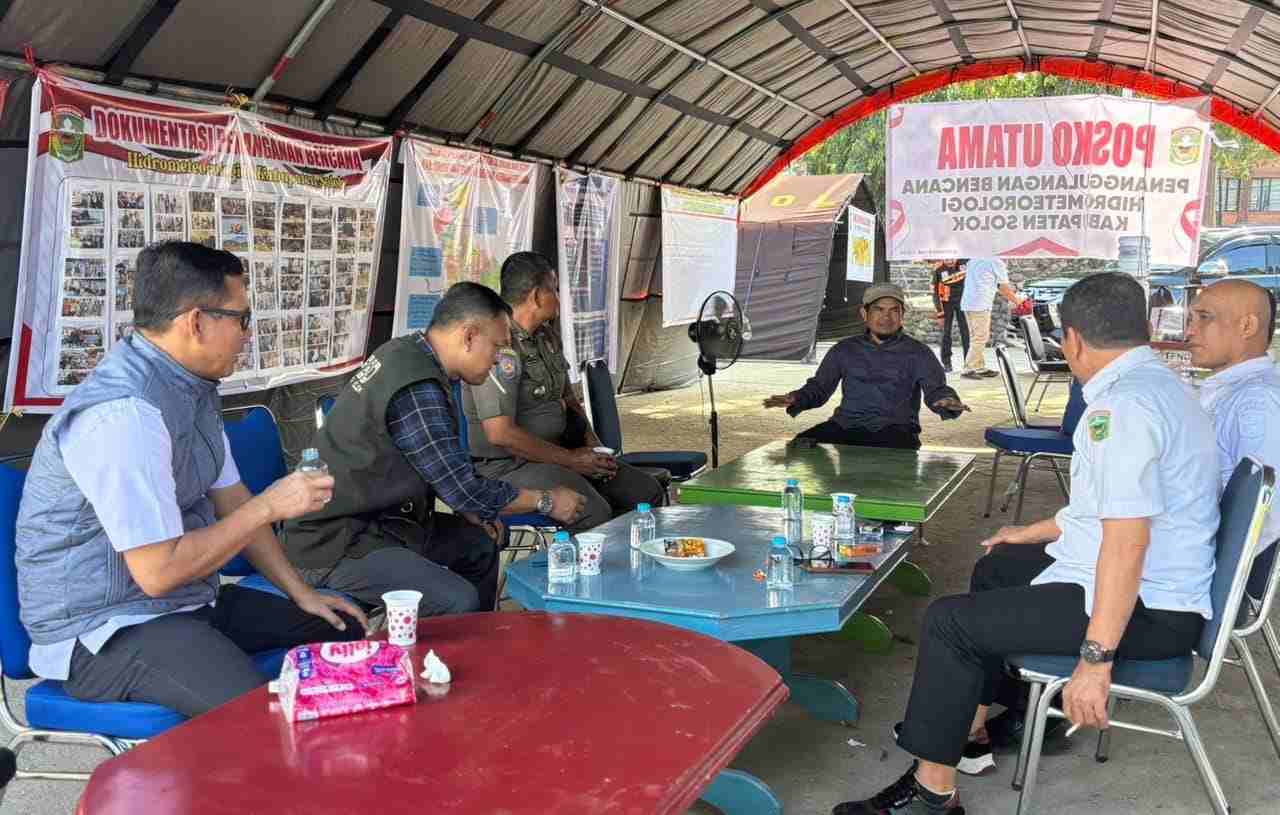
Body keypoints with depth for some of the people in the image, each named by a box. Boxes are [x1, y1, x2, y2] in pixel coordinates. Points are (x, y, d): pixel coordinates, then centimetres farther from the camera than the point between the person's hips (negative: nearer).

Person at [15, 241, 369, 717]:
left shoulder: (193, 387, 4)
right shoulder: (125, 414, -26)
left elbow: (230, 500, 13)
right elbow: (158, 571, -25)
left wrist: (301, 593, 9)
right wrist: (270, 506, -16)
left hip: (189, 602, 10)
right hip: (105, 632, -10)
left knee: (348, 633, 7)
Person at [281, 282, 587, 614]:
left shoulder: (405, 351, 5)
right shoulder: (417, 392, -24)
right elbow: (465, 488, -19)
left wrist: (471, 507, 8)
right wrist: (547, 501, -6)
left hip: (377, 519, 10)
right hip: (335, 547, -10)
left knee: (480, 544, 18)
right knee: (459, 602, -26)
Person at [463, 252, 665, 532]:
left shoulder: (546, 336, 13)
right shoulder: (500, 347, -19)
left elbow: (568, 398, 24)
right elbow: (500, 433, -25)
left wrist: (593, 446, 5)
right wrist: (570, 459, -16)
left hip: (554, 453, 9)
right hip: (508, 464, -9)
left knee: (648, 492, -1)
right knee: (594, 513, -33)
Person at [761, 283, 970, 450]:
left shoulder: (917, 353, 10)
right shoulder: (845, 350, 18)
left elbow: (935, 389, -1)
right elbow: (819, 387, 17)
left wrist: (947, 402, -27)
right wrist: (796, 400, -6)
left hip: (894, 429, -3)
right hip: (845, 425, 3)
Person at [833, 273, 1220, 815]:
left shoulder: (1123, 405, -25)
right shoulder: (1154, 382, 11)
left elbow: (1126, 540, -31)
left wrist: (1096, 658, -29)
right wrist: (1036, 533, 34)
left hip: (1145, 608, -11)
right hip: (1157, 582, 11)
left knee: (949, 621, -11)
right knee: (998, 568, 27)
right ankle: (967, 729, 33)